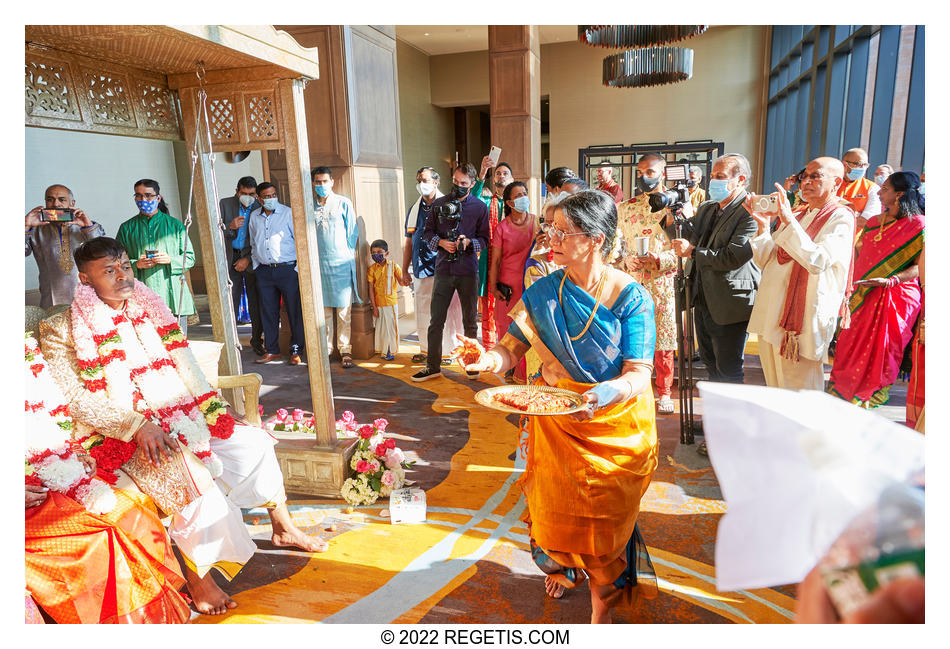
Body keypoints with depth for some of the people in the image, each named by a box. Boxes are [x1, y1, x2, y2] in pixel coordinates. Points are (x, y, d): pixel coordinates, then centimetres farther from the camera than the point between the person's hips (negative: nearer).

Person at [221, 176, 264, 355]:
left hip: (252, 259, 0)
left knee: (256, 301, 3)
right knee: (230, 301, -3)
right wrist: (230, 227, -19)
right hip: (231, 258, 1)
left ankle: (257, 340, 18)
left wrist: (248, 259, -7)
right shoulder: (225, 204, 3)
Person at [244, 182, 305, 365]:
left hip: (287, 269, -4)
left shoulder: (288, 213, -1)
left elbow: (300, 240, -3)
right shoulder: (254, 216, 13)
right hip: (264, 271, 4)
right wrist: (256, 265, 15)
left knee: (294, 311, -3)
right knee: (268, 312, 7)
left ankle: (296, 351, 6)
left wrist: (298, 267, -8)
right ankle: (271, 350, 18)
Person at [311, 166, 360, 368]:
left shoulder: (343, 203, 3)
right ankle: (325, 349, 16)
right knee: (323, 309, 6)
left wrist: (348, 255, 1)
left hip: (341, 263, -2)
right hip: (318, 263, 3)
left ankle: (345, 350, 7)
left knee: (344, 310, -1)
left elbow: (352, 232, 4)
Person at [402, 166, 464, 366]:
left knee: (446, 310, -2)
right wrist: (405, 270, 13)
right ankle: (426, 349, 22)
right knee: (422, 311, 9)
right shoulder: (414, 209, 14)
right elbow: (409, 241, 17)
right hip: (420, 268, 5)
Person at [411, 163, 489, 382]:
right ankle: (432, 366, 11)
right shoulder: (439, 204, 8)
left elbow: (485, 239, 4)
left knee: (469, 321, 9)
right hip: (443, 268, 1)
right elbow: (428, 232, 10)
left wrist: (469, 242, -16)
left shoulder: (480, 207, 4)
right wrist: (441, 242, -10)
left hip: (468, 270, -1)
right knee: (436, 320, 2)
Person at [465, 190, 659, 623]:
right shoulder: (543, 292, -7)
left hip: (616, 423, -2)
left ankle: (602, 603, 36)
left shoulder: (631, 298, -16)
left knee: (605, 515, 8)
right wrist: (488, 359, -31)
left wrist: (604, 395, -41)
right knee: (555, 502, 15)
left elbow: (638, 374, -20)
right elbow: (511, 348, -8)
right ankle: (563, 566, 49)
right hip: (555, 419, 3)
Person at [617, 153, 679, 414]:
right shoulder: (626, 208, 11)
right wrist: (626, 260, -8)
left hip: (664, 283, -2)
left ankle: (664, 393, 19)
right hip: (631, 281, 2)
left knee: (663, 338, 4)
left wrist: (658, 260, -18)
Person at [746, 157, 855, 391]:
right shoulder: (795, 216, 18)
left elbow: (818, 261, -21)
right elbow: (764, 261, 13)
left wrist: (788, 221, -23)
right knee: (775, 399, 16)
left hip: (801, 323, -7)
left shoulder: (841, 218, -4)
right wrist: (763, 225, 0)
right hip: (770, 318, 7)